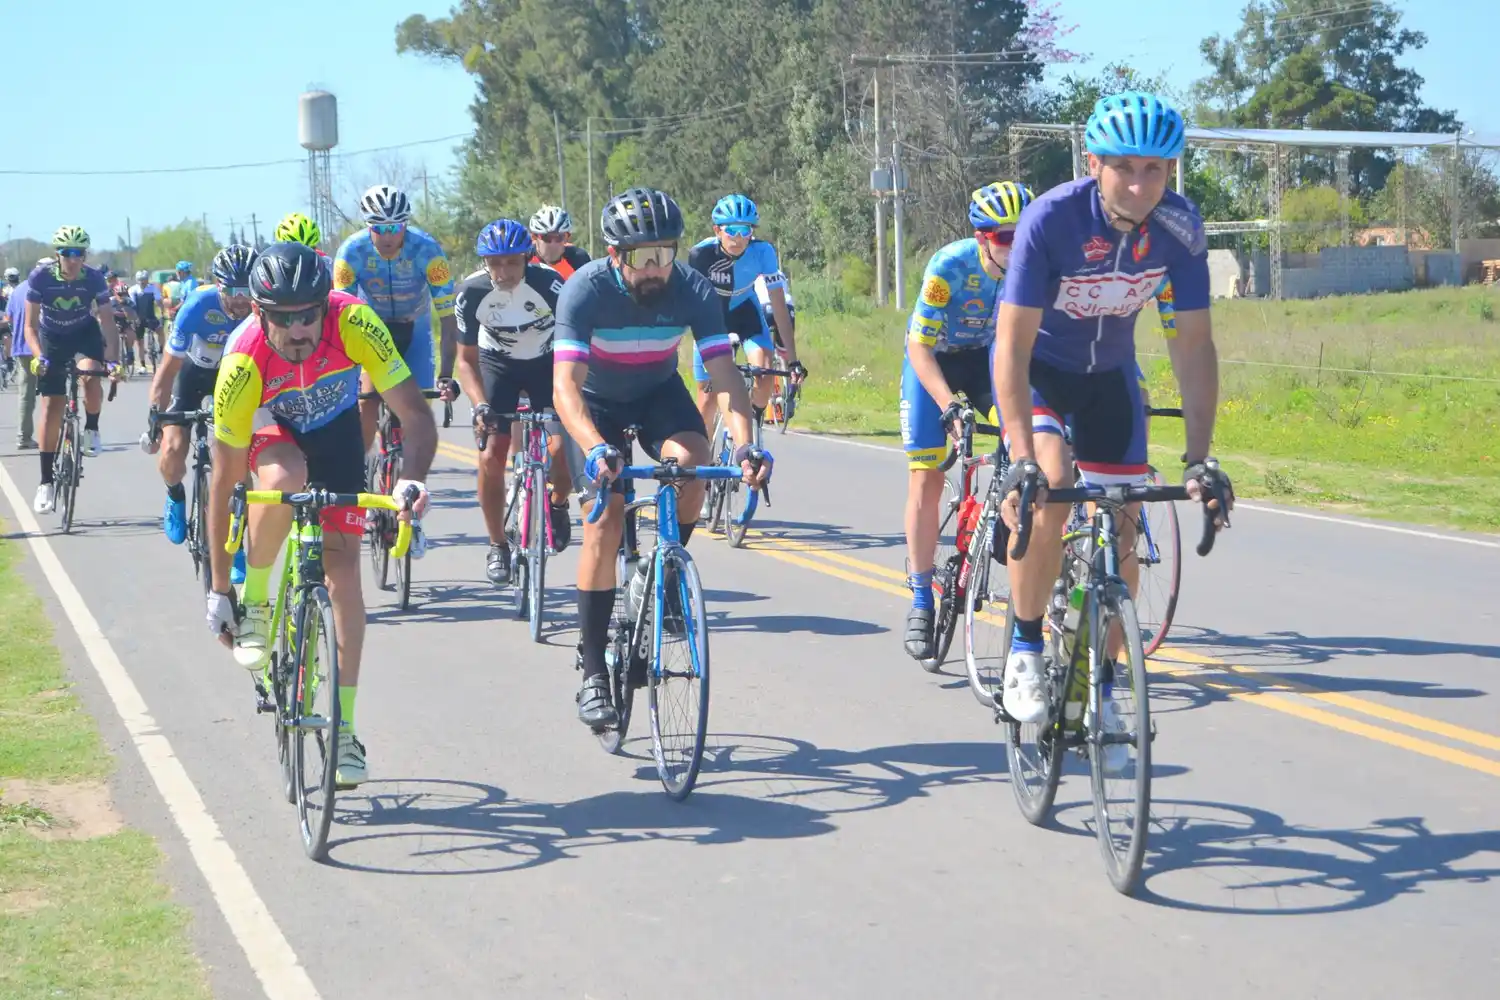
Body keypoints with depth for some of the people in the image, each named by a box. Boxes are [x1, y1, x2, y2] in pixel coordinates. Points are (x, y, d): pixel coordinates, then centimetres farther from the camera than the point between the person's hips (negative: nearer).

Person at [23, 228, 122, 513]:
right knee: (51, 407, -6)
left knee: (91, 378, -31)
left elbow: (108, 321, -22)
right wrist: (38, 357, -38)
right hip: (53, 338, 0)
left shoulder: (94, 278, -24)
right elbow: (31, 325, -22)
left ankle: (92, 428, 1)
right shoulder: (41, 276, -25)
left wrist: (113, 359, -36)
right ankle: (46, 482, 0)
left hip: (86, 332, 0)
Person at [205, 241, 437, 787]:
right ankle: (255, 601, -11)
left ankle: (343, 726, -2)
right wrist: (218, 590, -26)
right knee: (283, 479, -37)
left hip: (336, 427, 1)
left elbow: (416, 414, -32)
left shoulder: (353, 323, -36)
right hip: (272, 427, -1)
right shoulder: (243, 361, -35)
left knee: (343, 566, -9)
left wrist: (413, 479, -54)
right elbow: (222, 480, -29)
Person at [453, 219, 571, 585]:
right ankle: (497, 545, 6)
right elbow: (467, 359, -15)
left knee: (562, 447, -20)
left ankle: (558, 504, 14)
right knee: (490, 456, -12)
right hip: (498, 364, 1)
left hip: (547, 362, -1)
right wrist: (480, 405, -31)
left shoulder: (549, 284, -29)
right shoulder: (472, 291, -24)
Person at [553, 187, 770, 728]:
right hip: (598, 403, -2)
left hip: (659, 393, 2)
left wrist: (744, 444, -47)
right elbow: (565, 384, -40)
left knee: (692, 461, -30)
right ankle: (592, 672, -9)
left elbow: (725, 373, -29)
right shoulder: (585, 290, -31)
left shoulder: (693, 290, -25)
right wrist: (594, 449, -58)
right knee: (605, 522, -16)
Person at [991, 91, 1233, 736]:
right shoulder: (1051, 218, -32)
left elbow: (1193, 345, -18)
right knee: (1049, 486, -30)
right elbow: (1013, 344, -33)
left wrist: (1199, 458, -27)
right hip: (1036, 364, -3)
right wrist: (1021, 460, -43)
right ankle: (1025, 651, -11)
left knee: (1122, 535, 0)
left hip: (1109, 371, 4)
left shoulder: (1180, 228, -23)